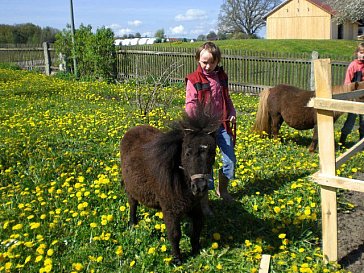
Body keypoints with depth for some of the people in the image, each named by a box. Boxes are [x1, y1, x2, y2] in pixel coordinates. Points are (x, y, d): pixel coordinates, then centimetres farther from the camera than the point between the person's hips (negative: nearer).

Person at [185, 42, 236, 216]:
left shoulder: (222, 77, 9)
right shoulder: (194, 80, -7)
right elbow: (190, 105, -11)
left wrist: (232, 113, 3)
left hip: (222, 125, 5)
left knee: (230, 160, 8)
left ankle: (222, 190, 34)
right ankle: (204, 203, 10)